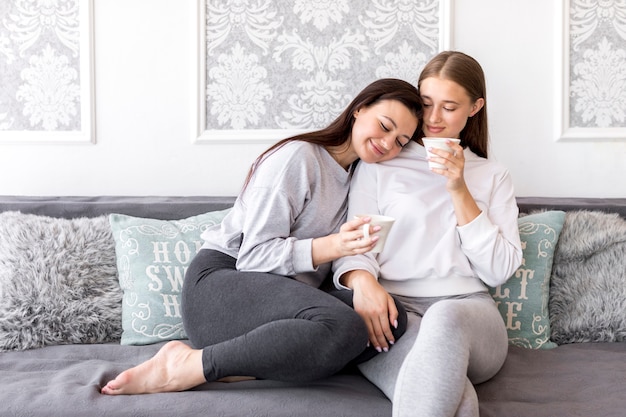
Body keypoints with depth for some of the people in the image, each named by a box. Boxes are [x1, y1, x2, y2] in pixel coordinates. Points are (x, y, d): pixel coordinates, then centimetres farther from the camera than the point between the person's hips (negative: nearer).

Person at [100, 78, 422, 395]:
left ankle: (239, 367, -21)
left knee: (391, 322, -18)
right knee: (343, 328, -34)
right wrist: (329, 247, -27)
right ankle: (186, 366, -23)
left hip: (280, 293, 7)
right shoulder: (298, 156, -8)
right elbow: (254, 255, -14)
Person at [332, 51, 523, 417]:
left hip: (468, 313, 2)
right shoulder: (380, 164, 15)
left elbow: (500, 271, 6)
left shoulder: (493, 177, 19)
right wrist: (362, 280, -20)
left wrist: (459, 191, -2)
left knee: (445, 317, -39)